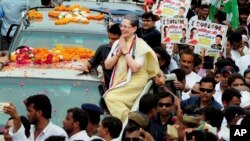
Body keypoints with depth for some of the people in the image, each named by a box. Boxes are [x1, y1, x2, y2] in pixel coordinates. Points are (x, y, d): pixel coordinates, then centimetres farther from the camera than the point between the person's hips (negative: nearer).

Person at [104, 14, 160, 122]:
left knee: (110, 97, -24)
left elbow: (135, 68, -17)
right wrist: (118, 53, -5)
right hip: (119, 81, 7)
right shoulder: (117, 43, 11)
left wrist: (125, 51, -11)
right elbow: (107, 65, 8)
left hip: (134, 83, -7)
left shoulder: (140, 45, -7)